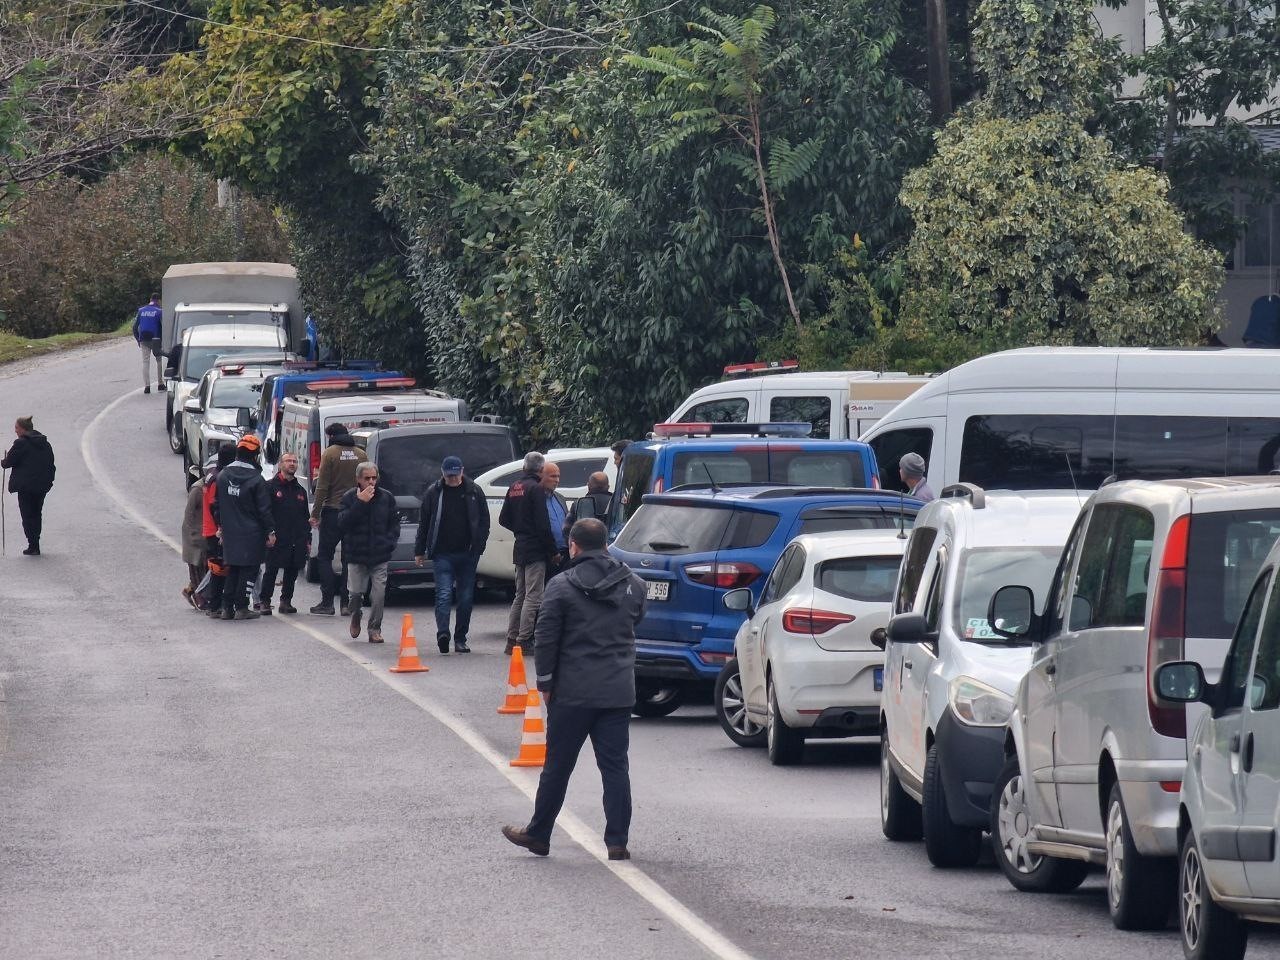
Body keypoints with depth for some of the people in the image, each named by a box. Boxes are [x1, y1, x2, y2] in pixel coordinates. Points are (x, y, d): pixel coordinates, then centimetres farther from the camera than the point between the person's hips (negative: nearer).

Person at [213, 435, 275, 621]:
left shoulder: (223, 475, 3)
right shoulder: (256, 479, -13)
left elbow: (216, 504, 11)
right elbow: (264, 508, -11)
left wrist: (220, 525, 21)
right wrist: (270, 531, -3)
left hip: (230, 533, 5)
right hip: (251, 534, -5)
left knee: (232, 570, 14)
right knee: (249, 569, 3)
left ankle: (227, 607, 13)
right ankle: (242, 608, 2)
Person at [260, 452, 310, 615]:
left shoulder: (300, 491, 19)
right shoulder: (270, 487, 0)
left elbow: (306, 517, 21)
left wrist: (307, 540, 15)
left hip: (297, 540, 6)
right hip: (277, 540, -6)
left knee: (292, 571, 8)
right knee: (271, 571, -5)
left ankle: (286, 601, 18)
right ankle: (265, 602, 2)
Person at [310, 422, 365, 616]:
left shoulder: (330, 453, -7)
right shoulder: (361, 454, 6)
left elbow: (322, 486, -9)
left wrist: (315, 513, -5)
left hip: (333, 511, -4)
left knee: (324, 556, 5)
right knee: (350, 558, 7)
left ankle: (327, 602, -2)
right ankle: (346, 603, 5)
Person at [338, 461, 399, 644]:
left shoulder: (386, 498, 5)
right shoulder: (349, 498, -1)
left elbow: (394, 524, 13)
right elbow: (342, 523, -13)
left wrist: (389, 542, -3)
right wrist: (360, 503, -19)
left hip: (380, 555, 1)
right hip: (356, 555, -1)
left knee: (378, 594, -7)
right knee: (356, 591, -2)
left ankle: (375, 629, 5)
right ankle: (356, 616, 31)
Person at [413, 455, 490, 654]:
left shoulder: (474, 492, 4)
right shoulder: (433, 493, 3)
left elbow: (484, 521, 8)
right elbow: (424, 524, 8)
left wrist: (478, 547, -3)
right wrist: (419, 551, 7)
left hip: (467, 554, 2)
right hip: (442, 554, -1)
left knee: (466, 598, 5)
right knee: (444, 594, -14)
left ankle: (460, 639, 13)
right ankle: (443, 633, -26)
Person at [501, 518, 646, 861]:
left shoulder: (562, 586, -8)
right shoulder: (633, 585, 6)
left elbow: (546, 639, -9)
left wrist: (545, 681, -1)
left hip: (573, 692, -3)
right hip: (619, 691, 3)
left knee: (558, 766, 7)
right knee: (615, 766, 5)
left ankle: (538, 834, 17)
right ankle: (617, 841, 2)